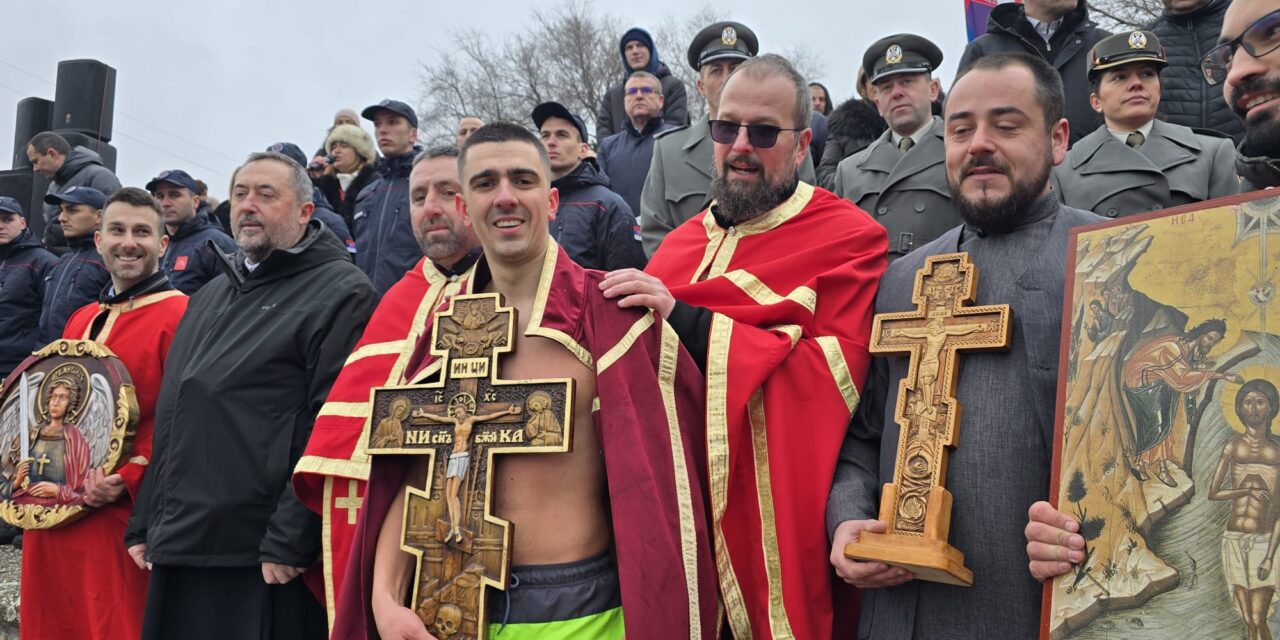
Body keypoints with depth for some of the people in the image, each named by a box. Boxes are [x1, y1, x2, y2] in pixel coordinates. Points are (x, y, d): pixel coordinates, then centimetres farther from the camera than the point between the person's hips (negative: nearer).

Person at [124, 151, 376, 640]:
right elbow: (171, 423, 21)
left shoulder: (340, 294, -8)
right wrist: (144, 524, 16)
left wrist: (289, 542, -19)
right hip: (177, 549, 8)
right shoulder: (212, 296, 18)